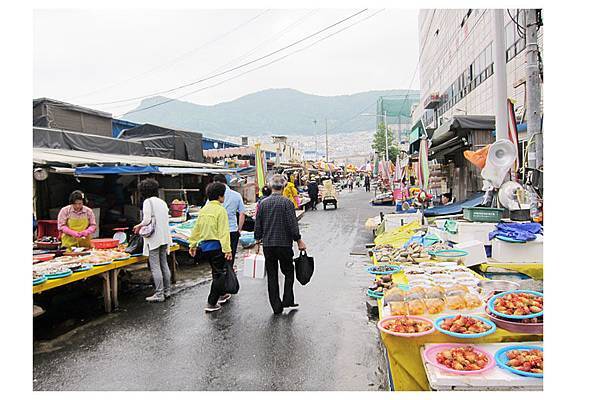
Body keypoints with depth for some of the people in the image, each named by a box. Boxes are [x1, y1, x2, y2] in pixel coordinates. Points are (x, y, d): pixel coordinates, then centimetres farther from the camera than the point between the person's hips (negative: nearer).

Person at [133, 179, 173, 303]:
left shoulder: (148, 201, -8)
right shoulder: (162, 202, 15)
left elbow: (147, 220, -16)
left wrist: (139, 226, 4)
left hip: (154, 238, -8)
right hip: (164, 237, 8)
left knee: (155, 267, -4)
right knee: (164, 264, 14)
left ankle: (159, 294, -2)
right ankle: (167, 291, 21)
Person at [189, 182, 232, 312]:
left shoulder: (203, 209, 10)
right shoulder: (220, 210, -13)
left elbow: (196, 229, 14)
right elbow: (223, 232, -19)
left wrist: (192, 245, 21)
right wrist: (227, 249, -20)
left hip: (204, 246, 8)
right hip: (216, 246, -8)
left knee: (216, 271, 23)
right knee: (219, 273, 2)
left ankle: (221, 294, 38)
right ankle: (211, 304, 2)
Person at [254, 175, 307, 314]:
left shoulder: (263, 203, 2)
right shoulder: (287, 202, -10)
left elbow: (258, 225, 5)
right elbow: (293, 224, -12)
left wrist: (258, 239, 20)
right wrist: (299, 240, -3)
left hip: (267, 244, 3)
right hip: (284, 244, -3)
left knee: (272, 275, 9)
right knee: (288, 272, 15)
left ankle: (276, 306, 12)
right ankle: (287, 301, 11)